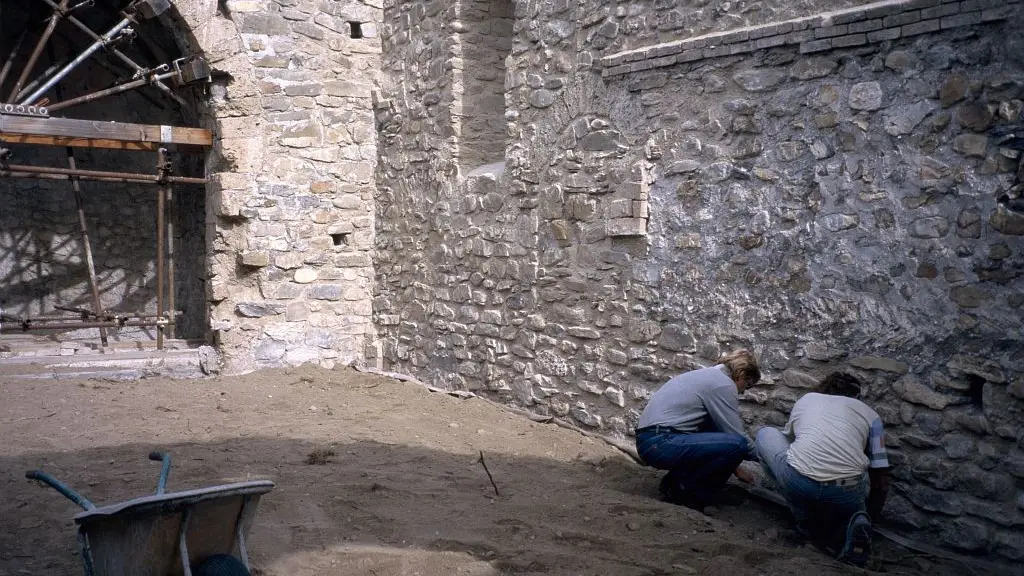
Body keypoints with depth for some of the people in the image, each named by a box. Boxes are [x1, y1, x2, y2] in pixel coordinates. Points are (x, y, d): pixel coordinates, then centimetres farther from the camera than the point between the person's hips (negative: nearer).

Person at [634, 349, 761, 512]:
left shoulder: (707, 375, 23)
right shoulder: (723, 384, -6)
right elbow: (735, 435, -5)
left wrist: (732, 466, 33)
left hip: (648, 441, 10)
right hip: (660, 443, -10)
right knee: (737, 444, -17)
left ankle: (676, 480, 13)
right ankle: (682, 487, -3)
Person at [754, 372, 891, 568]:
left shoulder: (806, 399, 29)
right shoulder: (869, 413, 24)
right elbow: (880, 478, 20)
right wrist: (870, 516, 38)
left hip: (797, 482, 0)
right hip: (845, 494, 1)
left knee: (765, 434, 30)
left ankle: (807, 519, 20)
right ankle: (848, 525, 1)